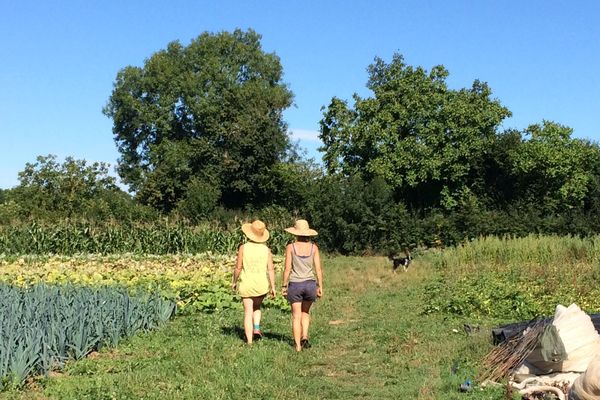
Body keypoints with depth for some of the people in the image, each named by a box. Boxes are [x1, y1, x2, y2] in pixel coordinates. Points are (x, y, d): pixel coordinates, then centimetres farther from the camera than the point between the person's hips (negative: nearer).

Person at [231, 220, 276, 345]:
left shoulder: (243, 248, -9)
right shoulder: (266, 249, -3)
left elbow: (238, 267, -7)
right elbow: (271, 269, -5)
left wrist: (234, 282, 7)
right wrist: (273, 287, 1)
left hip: (246, 284, -2)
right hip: (262, 285, 2)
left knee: (248, 312, 6)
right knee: (257, 307, 27)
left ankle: (249, 341, 2)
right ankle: (256, 328, 8)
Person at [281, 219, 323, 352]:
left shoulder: (291, 247, -5)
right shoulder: (314, 247, -1)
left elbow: (287, 269, -6)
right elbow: (318, 269, -1)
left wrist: (284, 286, 3)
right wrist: (320, 286, 6)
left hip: (295, 285, -2)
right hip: (310, 284, 2)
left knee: (296, 316, 9)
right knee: (305, 312, 23)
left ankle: (298, 345, 9)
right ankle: (304, 336, 5)